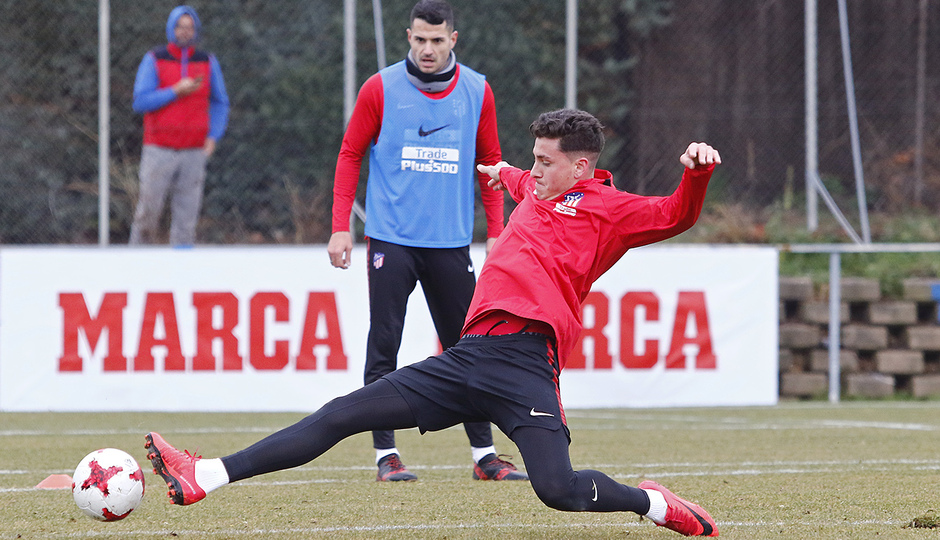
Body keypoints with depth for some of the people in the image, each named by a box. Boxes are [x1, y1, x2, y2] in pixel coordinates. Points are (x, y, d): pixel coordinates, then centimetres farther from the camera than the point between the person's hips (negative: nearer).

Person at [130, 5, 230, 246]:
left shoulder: (208, 63, 6)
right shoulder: (153, 60, -2)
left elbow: (220, 104, 14)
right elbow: (141, 102, -8)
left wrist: (213, 137, -1)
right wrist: (176, 92, -17)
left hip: (193, 152, 2)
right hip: (159, 151, -2)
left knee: (187, 214, -2)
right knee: (148, 212, -3)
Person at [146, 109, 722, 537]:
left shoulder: (606, 207, 4)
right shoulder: (539, 193, 25)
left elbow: (675, 216, -10)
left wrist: (696, 173, -29)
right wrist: (502, 171, 71)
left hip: (524, 362, -8)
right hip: (468, 355, 8)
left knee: (559, 490, -25)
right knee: (342, 416, 2)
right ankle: (205, 477, 0)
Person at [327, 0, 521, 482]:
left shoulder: (476, 92, 5)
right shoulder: (381, 89, -2)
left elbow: (489, 163, 13)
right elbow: (350, 155, 4)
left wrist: (495, 232, 7)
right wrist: (340, 228, -3)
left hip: (451, 243, 2)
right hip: (391, 239, -2)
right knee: (383, 346, -5)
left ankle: (483, 454, 10)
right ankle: (385, 454, 0)